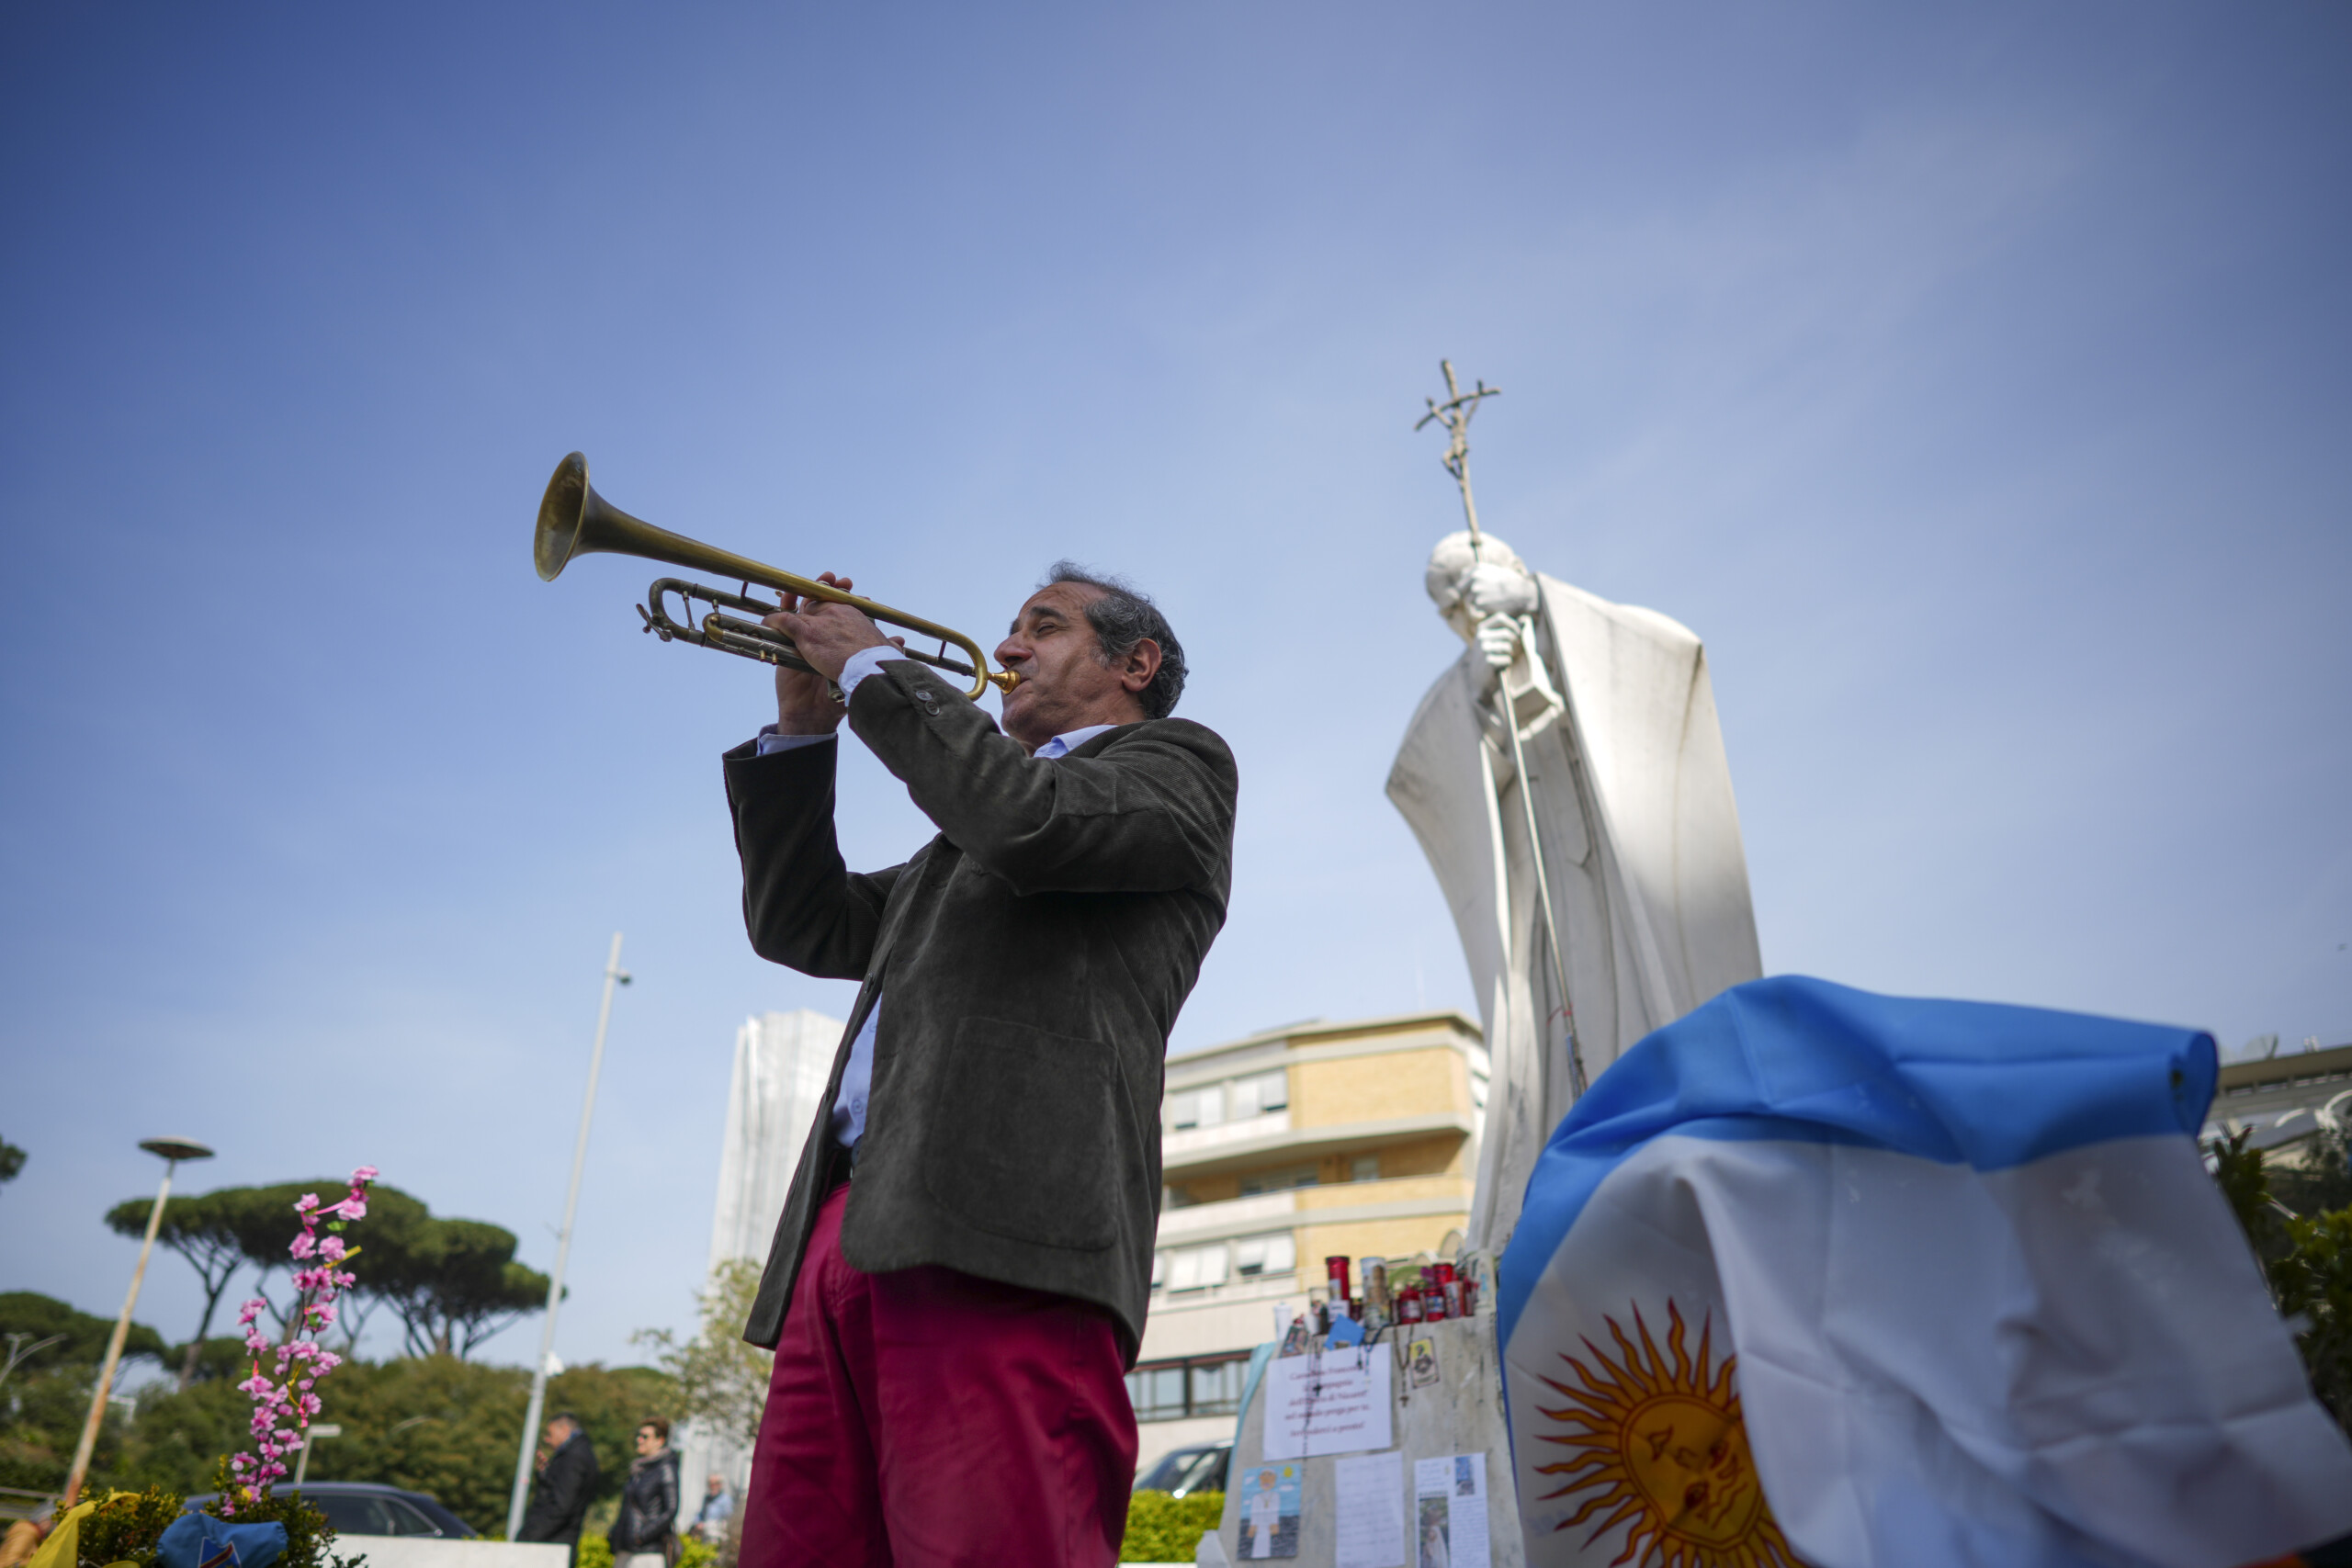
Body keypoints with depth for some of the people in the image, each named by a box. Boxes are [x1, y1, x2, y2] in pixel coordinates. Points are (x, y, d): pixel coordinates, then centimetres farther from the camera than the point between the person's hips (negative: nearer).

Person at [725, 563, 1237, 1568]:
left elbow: (1029, 818, -9)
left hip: (995, 1239, -7)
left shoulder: (1177, 764, 12)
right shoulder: (966, 843, 35)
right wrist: (803, 729, 22)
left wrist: (873, 667, 4)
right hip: (846, 1237, 7)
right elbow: (800, 926, 30)